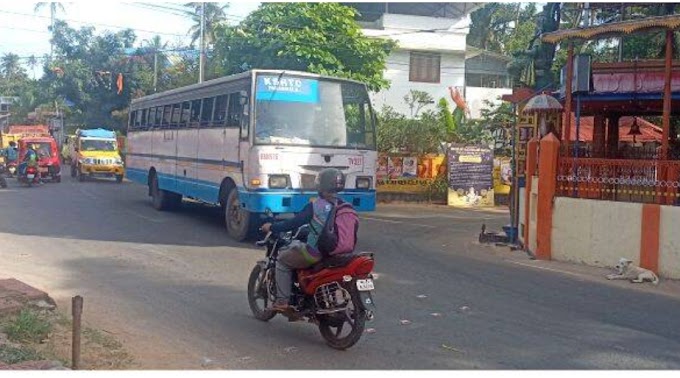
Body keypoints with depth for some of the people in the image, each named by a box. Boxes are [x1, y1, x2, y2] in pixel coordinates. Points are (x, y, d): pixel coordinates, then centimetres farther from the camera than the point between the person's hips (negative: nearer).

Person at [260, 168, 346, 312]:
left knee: (282, 259, 14)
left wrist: (271, 227, 3)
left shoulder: (314, 207, -15)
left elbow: (294, 223, -11)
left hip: (315, 254, -7)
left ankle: (282, 301, 8)